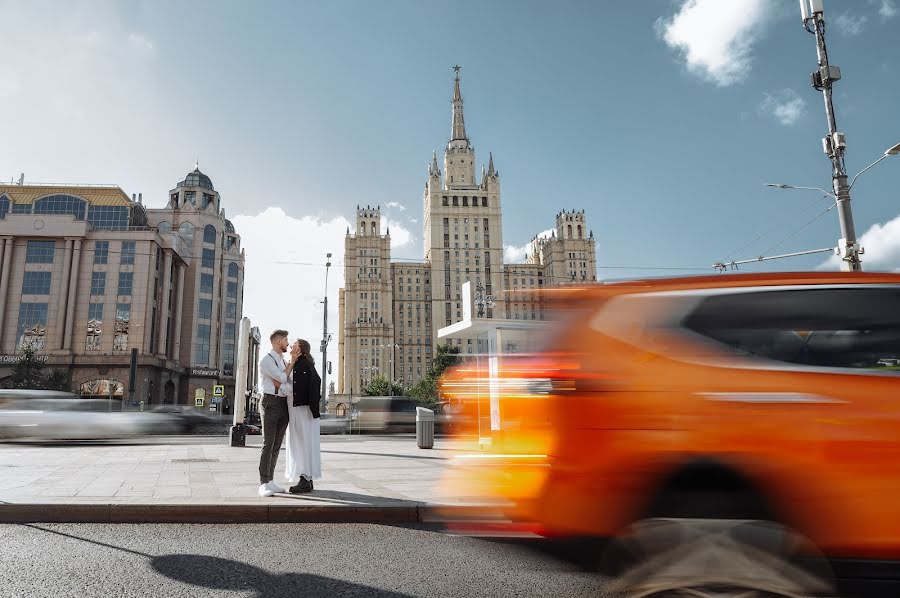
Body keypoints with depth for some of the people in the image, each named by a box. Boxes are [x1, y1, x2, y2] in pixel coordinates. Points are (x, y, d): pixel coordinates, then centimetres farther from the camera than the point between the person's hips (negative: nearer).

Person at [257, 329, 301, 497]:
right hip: (270, 403, -8)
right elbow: (282, 379, -14)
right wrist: (293, 361, -6)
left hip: (284, 405, 8)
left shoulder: (283, 361, 19)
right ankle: (264, 484, -9)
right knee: (268, 444, -11)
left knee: (277, 445, 7)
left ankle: (270, 481, 13)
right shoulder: (266, 361, -8)